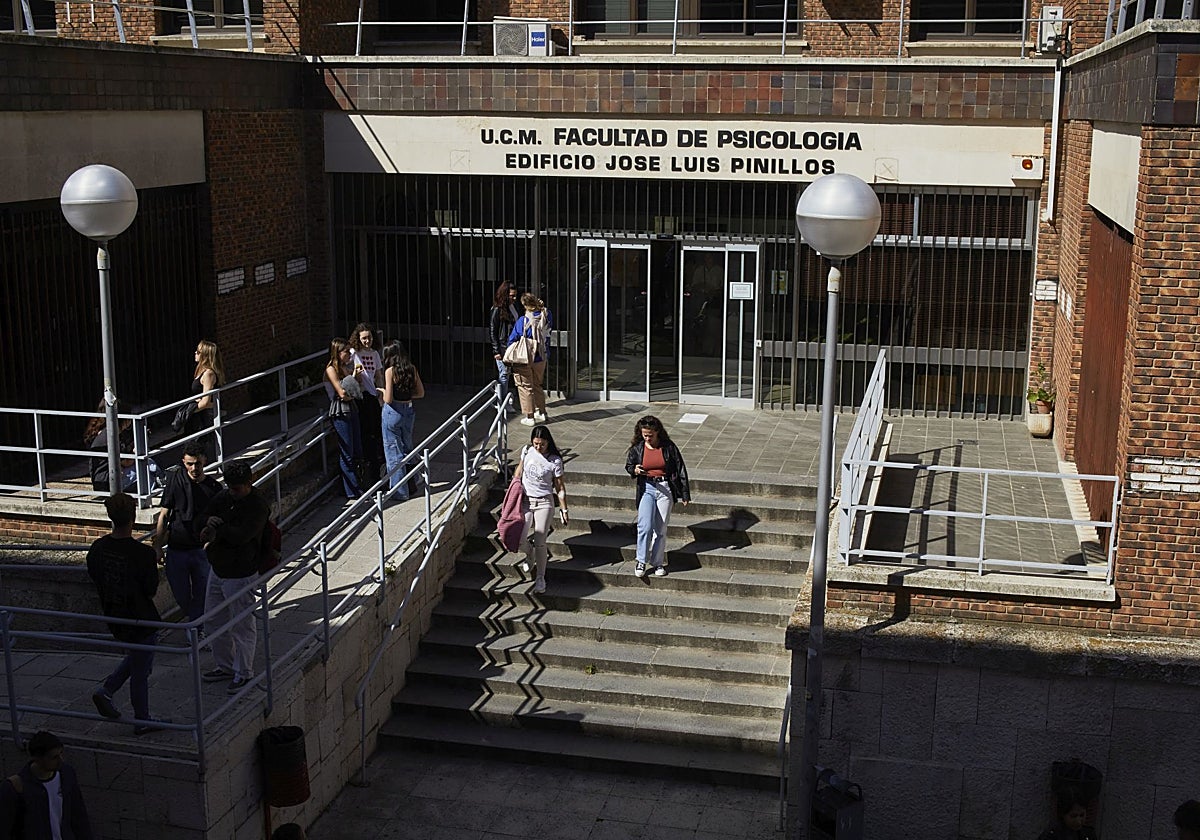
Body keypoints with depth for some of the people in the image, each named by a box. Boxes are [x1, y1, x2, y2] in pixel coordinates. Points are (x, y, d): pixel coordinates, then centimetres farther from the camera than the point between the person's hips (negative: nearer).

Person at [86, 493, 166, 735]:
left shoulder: (97, 549, -8)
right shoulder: (143, 554, -26)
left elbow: (95, 579, 5)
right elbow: (151, 589, -16)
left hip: (113, 618, 6)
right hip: (141, 619, -6)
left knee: (134, 657, 30)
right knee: (140, 670, 10)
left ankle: (105, 691, 17)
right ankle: (142, 722, 23)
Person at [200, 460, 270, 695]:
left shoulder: (258, 506, -17)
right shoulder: (223, 497, 4)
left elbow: (242, 535, -28)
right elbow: (203, 519, 1)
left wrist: (216, 528, -17)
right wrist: (213, 524, -22)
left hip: (240, 575, -8)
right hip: (217, 570, 8)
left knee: (242, 626, 3)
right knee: (214, 623, 18)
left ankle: (244, 673, 18)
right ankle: (225, 666, 34)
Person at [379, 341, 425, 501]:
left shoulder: (390, 371, -15)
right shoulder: (412, 369, 2)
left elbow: (388, 399, -18)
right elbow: (421, 393, 9)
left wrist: (383, 391, 2)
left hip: (393, 412, -6)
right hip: (408, 411, 6)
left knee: (394, 452, 3)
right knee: (407, 449, 21)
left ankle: (399, 492, 8)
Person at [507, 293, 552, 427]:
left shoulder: (522, 321, -20)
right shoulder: (545, 317, -8)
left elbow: (512, 340, -12)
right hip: (541, 359, 5)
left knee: (525, 387, 6)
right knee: (537, 385, 21)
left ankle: (529, 417, 7)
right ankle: (541, 413, 25)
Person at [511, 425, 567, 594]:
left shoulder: (555, 461, -11)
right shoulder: (527, 451, -1)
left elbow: (560, 488, -5)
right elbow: (519, 471, 15)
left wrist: (564, 510, -4)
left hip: (544, 503, -3)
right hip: (525, 500, 3)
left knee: (539, 542, -4)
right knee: (521, 537, -5)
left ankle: (541, 579, 9)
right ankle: (531, 556, 30)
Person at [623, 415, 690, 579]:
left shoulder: (668, 447, -5)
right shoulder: (637, 448, -1)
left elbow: (680, 469, 0)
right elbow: (628, 465, 14)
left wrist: (685, 494, 0)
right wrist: (635, 470, -12)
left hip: (665, 489, 0)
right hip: (646, 489, 0)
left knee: (661, 529, 4)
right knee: (645, 527, -15)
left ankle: (658, 562, 18)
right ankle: (641, 561, -1)